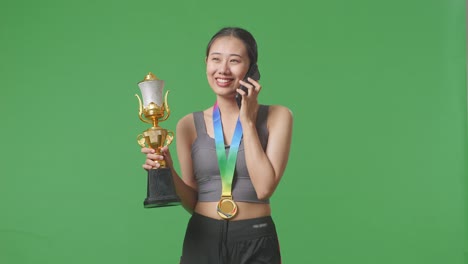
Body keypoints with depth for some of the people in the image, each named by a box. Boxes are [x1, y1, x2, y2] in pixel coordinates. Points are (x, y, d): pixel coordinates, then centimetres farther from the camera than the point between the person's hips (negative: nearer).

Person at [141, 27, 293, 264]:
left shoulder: (277, 117, -4)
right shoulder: (189, 125, 2)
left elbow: (264, 188, -14)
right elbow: (192, 202, 5)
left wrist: (247, 120, -11)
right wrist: (169, 172, -13)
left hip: (256, 243, -1)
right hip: (203, 240, 2)